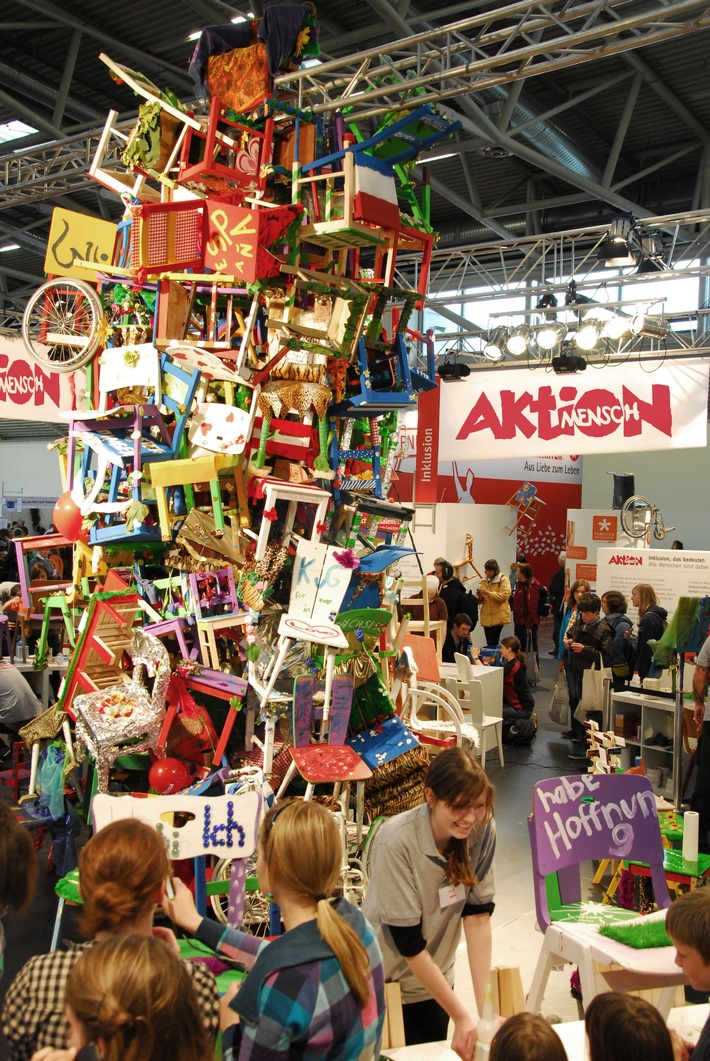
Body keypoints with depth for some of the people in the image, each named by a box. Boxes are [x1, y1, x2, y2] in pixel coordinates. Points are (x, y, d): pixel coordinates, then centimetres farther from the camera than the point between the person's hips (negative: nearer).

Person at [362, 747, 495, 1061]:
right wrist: (462, 1017, -24)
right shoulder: (396, 841, -30)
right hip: (383, 982, -4)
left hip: (433, 980, 4)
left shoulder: (482, 830, -15)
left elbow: (477, 916, -14)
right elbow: (409, 944, -25)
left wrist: (486, 1007, -21)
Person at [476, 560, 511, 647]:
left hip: (498, 616, -5)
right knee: (489, 642, 6)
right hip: (486, 617, 6)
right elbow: (480, 600, 15)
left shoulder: (503, 580, -2)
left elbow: (504, 596, -15)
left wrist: (489, 593, -21)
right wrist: (480, 597, -8)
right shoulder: (483, 581, 15)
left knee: (493, 642, -14)